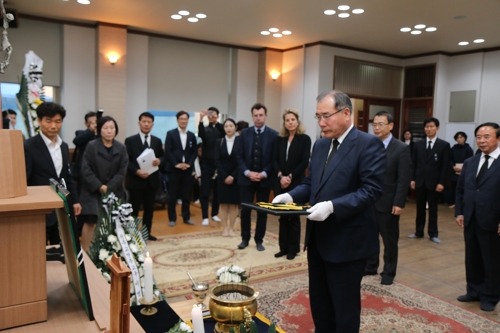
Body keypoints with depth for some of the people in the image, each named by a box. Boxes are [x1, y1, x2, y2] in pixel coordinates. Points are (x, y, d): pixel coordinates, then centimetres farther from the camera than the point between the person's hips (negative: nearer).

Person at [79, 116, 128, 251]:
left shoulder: (121, 148, 1)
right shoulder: (91, 146, -5)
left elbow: (122, 171, -3)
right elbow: (86, 170, -8)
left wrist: (109, 187, -12)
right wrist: (99, 186, -15)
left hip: (114, 191, 2)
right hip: (93, 191, -2)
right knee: (90, 222, -4)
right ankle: (85, 252, 7)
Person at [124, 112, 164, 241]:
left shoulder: (157, 141, 11)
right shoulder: (130, 140, -2)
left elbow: (162, 156, 14)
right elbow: (126, 161, -6)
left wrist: (159, 161, -10)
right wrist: (137, 171, -21)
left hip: (152, 180, 4)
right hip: (136, 180, -4)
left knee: (149, 208, 12)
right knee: (133, 209, 3)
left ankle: (147, 232, 24)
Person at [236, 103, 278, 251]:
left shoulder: (273, 135, -2)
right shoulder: (245, 133, 4)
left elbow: (275, 159, -4)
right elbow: (239, 156, 2)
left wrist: (264, 174, -14)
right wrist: (247, 172, -11)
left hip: (264, 179, -1)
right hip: (246, 178, 1)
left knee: (262, 211, 7)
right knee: (245, 210, 4)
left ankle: (259, 240, 21)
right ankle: (245, 238, 20)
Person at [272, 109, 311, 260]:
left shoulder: (305, 139, -2)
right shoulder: (279, 139, 9)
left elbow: (304, 162, -8)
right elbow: (275, 160, 4)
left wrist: (290, 177, -13)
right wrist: (281, 176, -12)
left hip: (296, 183, -4)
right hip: (281, 183, 4)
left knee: (294, 217, 4)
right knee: (283, 217, 8)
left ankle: (293, 249, 15)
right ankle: (284, 247, 18)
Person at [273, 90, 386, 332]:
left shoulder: (369, 144, -13)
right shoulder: (320, 145, 11)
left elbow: (372, 190, -20)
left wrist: (332, 206, -30)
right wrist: (290, 196, -5)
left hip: (347, 241, -7)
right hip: (318, 238, 8)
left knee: (344, 308, 9)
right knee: (319, 303, 20)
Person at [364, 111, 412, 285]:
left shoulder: (401, 149, -7)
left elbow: (404, 179, -10)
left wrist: (399, 203, -15)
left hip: (388, 202, -3)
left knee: (389, 240, 10)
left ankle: (388, 272, 25)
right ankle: (370, 266, 31)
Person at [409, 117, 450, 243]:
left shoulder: (444, 145, -2)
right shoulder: (418, 144, 6)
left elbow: (445, 166, -5)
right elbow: (414, 163, 7)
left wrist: (441, 183, -11)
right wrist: (412, 179, 0)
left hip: (434, 182, -2)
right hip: (420, 181, 2)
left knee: (433, 209, 7)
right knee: (420, 208, 10)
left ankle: (433, 234, 17)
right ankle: (419, 232, 19)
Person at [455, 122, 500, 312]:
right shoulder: (469, 163, 10)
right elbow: (460, 190, 14)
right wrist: (459, 212, 5)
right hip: (470, 220, 6)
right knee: (472, 259, 15)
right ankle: (475, 291, 30)